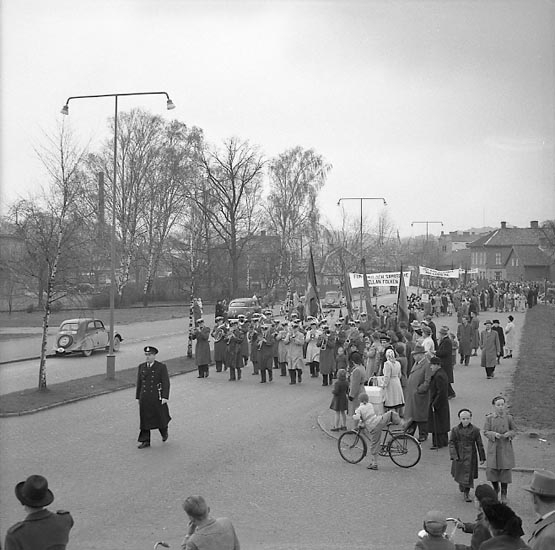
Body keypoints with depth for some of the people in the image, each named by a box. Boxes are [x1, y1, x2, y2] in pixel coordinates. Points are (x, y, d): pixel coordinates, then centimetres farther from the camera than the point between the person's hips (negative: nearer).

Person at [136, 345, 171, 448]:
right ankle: (145, 441, 6)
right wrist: (138, 397, 11)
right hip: (144, 397, 3)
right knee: (145, 419, 2)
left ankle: (164, 431, 38)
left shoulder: (161, 367, -6)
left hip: (157, 397, -3)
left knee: (160, 417, 8)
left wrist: (165, 397, -16)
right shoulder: (141, 367, 7)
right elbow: (139, 383, 12)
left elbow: (166, 383, -9)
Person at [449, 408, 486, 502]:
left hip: (470, 456, -1)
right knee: (459, 473, 15)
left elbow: (479, 444, 1)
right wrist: (454, 455, -16)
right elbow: (451, 443, -6)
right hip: (458, 455, 1)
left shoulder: (475, 430, -5)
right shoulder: (455, 430, -5)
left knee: (468, 474, -4)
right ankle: (461, 486, 45)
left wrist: (482, 458, 3)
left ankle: (466, 494, 5)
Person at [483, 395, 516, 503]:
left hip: (505, 447, 0)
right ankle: (496, 488, 28)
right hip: (493, 447, 0)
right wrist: (494, 434, -20)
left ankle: (503, 495, 19)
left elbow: (514, 430, 8)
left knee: (505, 470, 1)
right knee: (491, 470, -3)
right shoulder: (489, 418, -2)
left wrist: (509, 434, -13)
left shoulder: (508, 418, -2)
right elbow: (485, 432, -1)